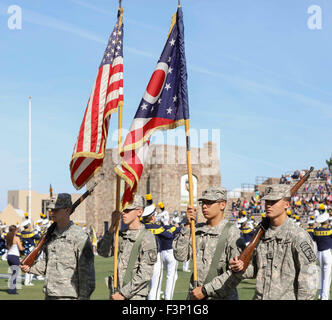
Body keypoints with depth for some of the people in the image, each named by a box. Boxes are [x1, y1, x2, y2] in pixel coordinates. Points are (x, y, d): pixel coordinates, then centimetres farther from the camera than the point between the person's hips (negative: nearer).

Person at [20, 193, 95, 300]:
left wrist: (83, 297, -14)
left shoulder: (79, 236, -10)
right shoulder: (51, 234, 14)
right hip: (49, 295, 8)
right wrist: (30, 268, 4)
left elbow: (86, 269, -11)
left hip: (69, 296, -8)